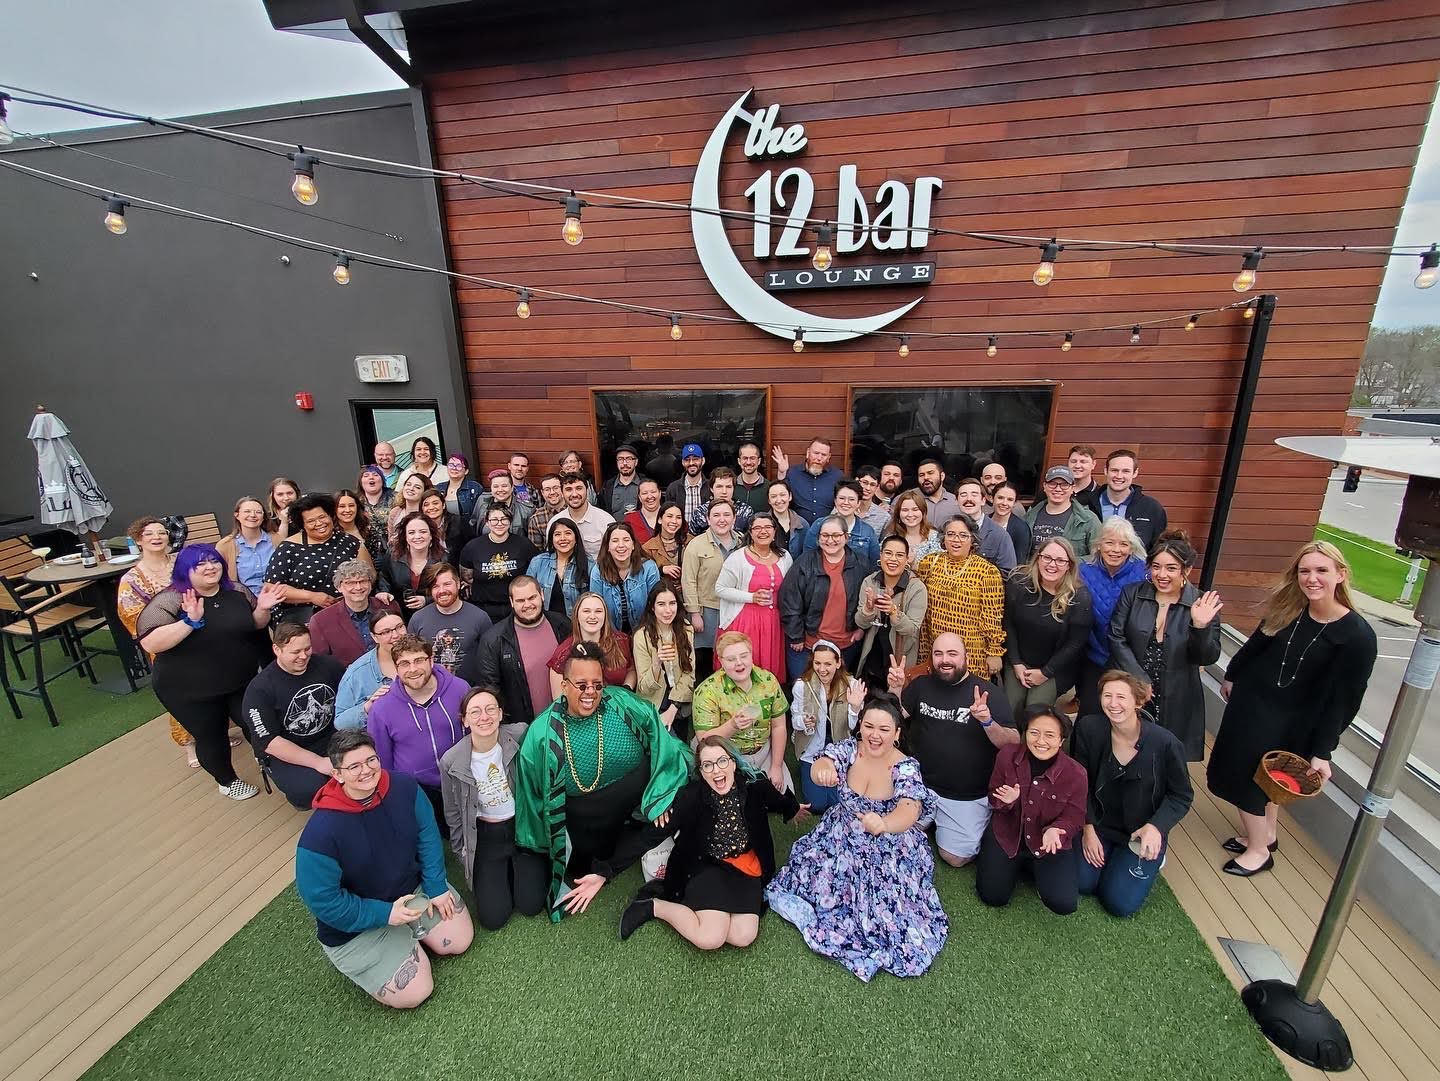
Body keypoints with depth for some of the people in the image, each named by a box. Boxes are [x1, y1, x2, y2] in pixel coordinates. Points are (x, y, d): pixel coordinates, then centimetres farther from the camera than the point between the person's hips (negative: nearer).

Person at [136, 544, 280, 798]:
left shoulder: (237, 591, -2)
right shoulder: (170, 600, -16)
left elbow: (255, 625, 9)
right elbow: (150, 643, -24)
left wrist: (262, 609, -13)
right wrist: (190, 621, -36)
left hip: (242, 681, 4)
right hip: (191, 691, -4)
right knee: (211, 736, 11)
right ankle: (227, 781, 35)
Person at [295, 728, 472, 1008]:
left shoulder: (404, 788, -17)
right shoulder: (320, 835, -30)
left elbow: (427, 837, -5)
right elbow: (322, 900, -21)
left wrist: (437, 888, -7)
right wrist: (385, 914, -20)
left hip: (413, 888, 5)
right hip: (357, 923, -4)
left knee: (460, 940, 3)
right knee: (413, 993, -6)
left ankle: (409, 934, 25)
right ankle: (352, 960, 18)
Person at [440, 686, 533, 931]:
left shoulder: (520, 736, -20)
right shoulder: (451, 761, -16)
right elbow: (453, 815, 3)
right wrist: (463, 854, 7)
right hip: (485, 837, 0)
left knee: (531, 905, -3)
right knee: (493, 917, -3)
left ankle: (514, 870, 26)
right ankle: (487, 878, 27)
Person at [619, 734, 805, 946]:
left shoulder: (754, 786, -11)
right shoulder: (691, 797, -19)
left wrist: (792, 809, 33)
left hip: (747, 867, 3)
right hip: (709, 865, -3)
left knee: (744, 937, -17)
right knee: (710, 939, -22)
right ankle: (653, 906, 0)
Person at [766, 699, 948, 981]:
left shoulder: (906, 767, -17)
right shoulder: (850, 749, -11)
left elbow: (909, 811, -33)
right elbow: (821, 765, -30)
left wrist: (884, 823, -56)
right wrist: (822, 769, -56)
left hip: (890, 850, -2)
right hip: (842, 838, 2)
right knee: (815, 873, -15)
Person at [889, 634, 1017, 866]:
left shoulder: (988, 691, -10)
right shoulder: (922, 684, 2)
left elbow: (1014, 744, -13)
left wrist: (988, 721, -32)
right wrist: (895, 690, -18)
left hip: (968, 795, -3)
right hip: (921, 783, 4)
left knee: (954, 857, -5)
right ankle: (929, 818, 24)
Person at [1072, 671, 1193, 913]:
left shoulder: (1165, 742, -21)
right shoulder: (1088, 729, -16)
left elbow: (1182, 795, -6)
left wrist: (1156, 827, -21)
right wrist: (1088, 829, -7)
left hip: (1144, 833, -1)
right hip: (1099, 824, 2)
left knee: (1120, 903, -7)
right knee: (1082, 883, -9)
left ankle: (1152, 862, 22)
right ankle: (1106, 855, 23)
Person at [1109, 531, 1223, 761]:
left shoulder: (1203, 604, -3)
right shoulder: (1132, 594, -2)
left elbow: (1208, 658, -5)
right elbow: (1116, 638, -4)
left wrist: (1200, 627, -23)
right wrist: (1139, 679, -10)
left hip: (1176, 702, 0)